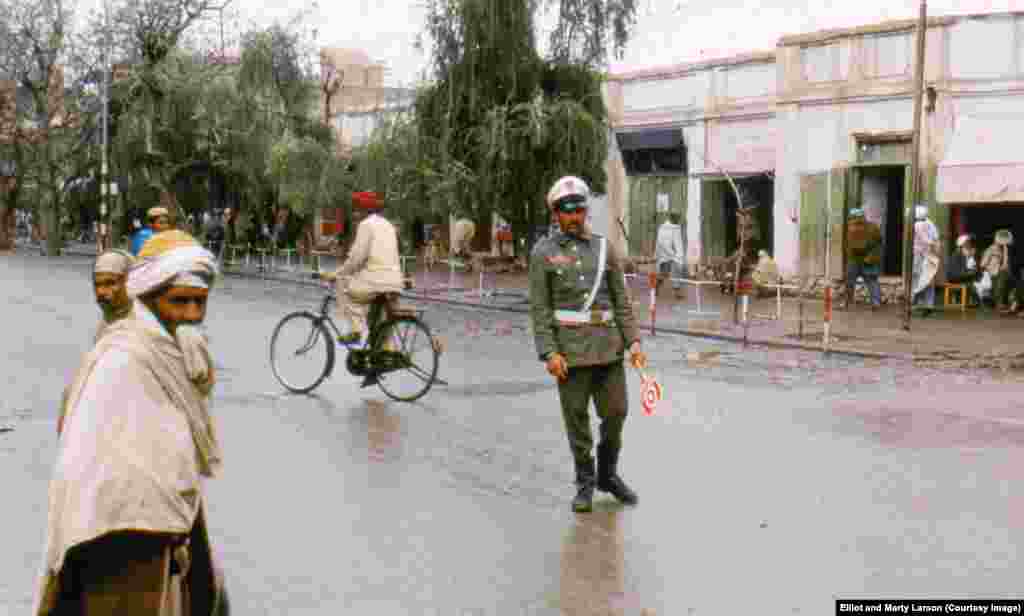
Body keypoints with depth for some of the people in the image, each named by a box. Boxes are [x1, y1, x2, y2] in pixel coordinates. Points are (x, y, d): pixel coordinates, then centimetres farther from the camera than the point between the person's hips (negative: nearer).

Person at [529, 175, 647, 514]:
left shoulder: (605, 248, 7)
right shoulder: (543, 253, -1)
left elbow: (621, 301, 8)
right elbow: (539, 308, -4)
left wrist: (633, 341, -2)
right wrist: (549, 352, -13)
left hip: (608, 347, 3)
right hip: (569, 350, -3)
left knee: (616, 412, 5)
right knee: (576, 417, 4)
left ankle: (608, 474, 25)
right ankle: (585, 482, 19)